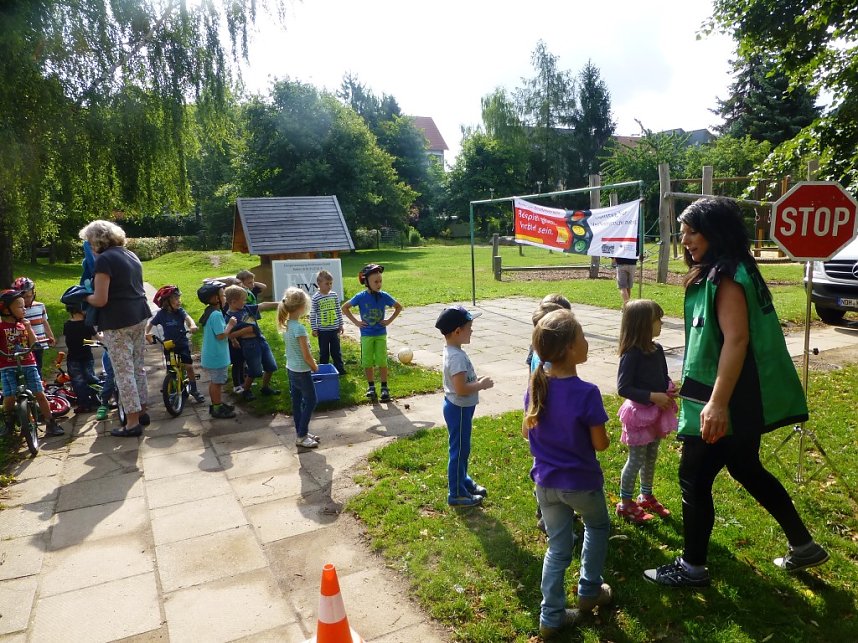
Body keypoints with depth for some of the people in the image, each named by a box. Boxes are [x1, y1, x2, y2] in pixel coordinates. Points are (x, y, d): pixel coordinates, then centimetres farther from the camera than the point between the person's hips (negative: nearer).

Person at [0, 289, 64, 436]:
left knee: (40, 394, -1)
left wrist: (29, 328, -8)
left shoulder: (24, 324, 11)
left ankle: (50, 424, 4)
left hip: (28, 364, 4)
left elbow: (34, 344, 3)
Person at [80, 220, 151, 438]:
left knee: (123, 372, -1)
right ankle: (142, 412, 26)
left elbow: (100, 300, -18)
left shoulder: (104, 260, -14)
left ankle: (133, 423, 4)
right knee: (137, 367, 17)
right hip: (139, 316, 8)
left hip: (118, 322, -8)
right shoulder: (130, 254, 12)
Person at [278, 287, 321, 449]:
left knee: (297, 401, 16)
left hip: (291, 369, 8)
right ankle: (301, 436, 10)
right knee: (311, 401, 4)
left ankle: (300, 432, 28)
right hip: (301, 371, -8)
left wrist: (311, 363, 13)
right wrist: (315, 367, -2)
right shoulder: (299, 328, -25)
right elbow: (306, 355, -21)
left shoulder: (286, 325, 1)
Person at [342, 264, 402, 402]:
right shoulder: (361, 297, -10)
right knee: (367, 362, 5)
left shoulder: (384, 296, -7)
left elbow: (399, 307, 7)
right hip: (366, 335, 0)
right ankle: (371, 387, 20)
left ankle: (384, 388, 10)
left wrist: (389, 320, -2)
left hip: (381, 334, 0)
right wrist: (356, 322, -3)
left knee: (382, 361, 0)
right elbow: (345, 308, 1)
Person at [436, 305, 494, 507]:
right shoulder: (457, 356, -27)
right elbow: (461, 389, -30)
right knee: (459, 450, 4)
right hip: (459, 409, -10)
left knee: (463, 449, 24)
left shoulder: (451, 351, 5)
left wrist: (477, 381, 5)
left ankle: (464, 481, 41)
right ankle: (456, 494, 18)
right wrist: (481, 385, -16)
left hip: (459, 407, 10)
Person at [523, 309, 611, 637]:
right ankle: (589, 590, 38)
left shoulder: (535, 386, -7)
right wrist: (604, 435, 7)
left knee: (558, 548, 18)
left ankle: (551, 617, 24)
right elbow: (601, 444, -14)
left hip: (546, 482, 4)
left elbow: (527, 431, 4)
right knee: (597, 527, 27)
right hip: (581, 483, -4)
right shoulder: (587, 393, -24)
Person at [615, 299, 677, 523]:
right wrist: (653, 396, -24)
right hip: (640, 413, -7)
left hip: (658, 412, 7)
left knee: (651, 458, 20)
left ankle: (646, 497, 38)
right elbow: (623, 388, -22)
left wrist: (669, 389, -6)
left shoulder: (657, 349, 0)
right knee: (636, 460, 4)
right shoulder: (631, 354, -22)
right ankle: (625, 504, 20)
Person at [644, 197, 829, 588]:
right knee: (746, 469, 25)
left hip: (727, 402, -10)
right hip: (743, 399, 10)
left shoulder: (725, 278, -18)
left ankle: (692, 568, 18)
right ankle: (804, 546, 38)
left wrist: (717, 403, -30)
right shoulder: (727, 274, 11)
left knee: (693, 479, 2)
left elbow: (736, 340, -27)